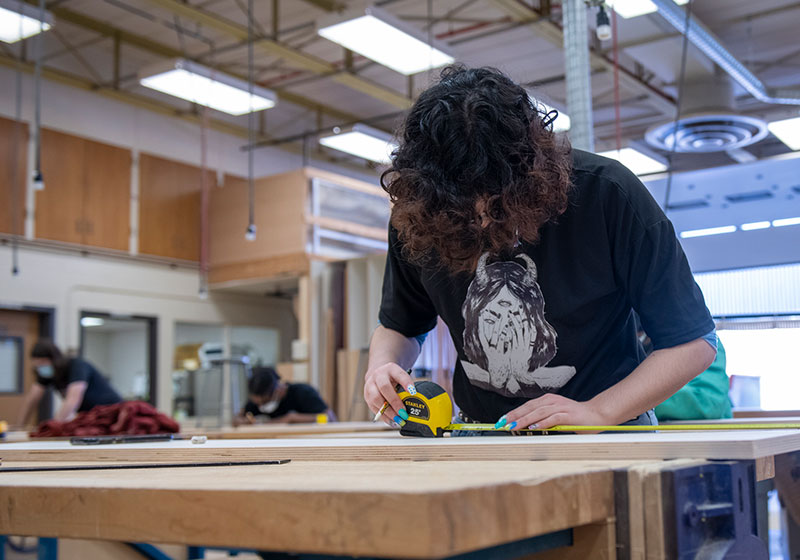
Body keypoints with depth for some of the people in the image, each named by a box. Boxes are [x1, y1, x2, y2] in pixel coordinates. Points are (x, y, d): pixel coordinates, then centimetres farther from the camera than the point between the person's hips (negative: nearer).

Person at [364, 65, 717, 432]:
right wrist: (381, 367, -11)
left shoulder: (608, 195, -16)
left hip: (608, 432, -2)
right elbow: (399, 326, 12)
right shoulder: (415, 213, -7)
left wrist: (597, 412, -20)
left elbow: (694, 341, -9)